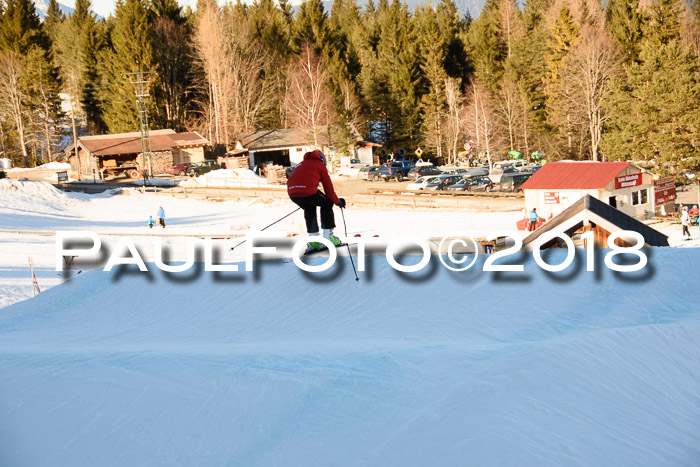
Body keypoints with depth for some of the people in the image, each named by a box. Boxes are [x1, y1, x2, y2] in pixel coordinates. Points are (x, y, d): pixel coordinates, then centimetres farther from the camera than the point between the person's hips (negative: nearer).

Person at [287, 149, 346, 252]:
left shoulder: (301, 164, 35)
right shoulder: (320, 165, 18)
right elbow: (328, 186, 15)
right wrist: (338, 202, 27)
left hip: (292, 192, 6)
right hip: (308, 191, -6)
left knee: (309, 208, 33)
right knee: (327, 204, 21)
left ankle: (313, 240, 28)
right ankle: (328, 236, 16)